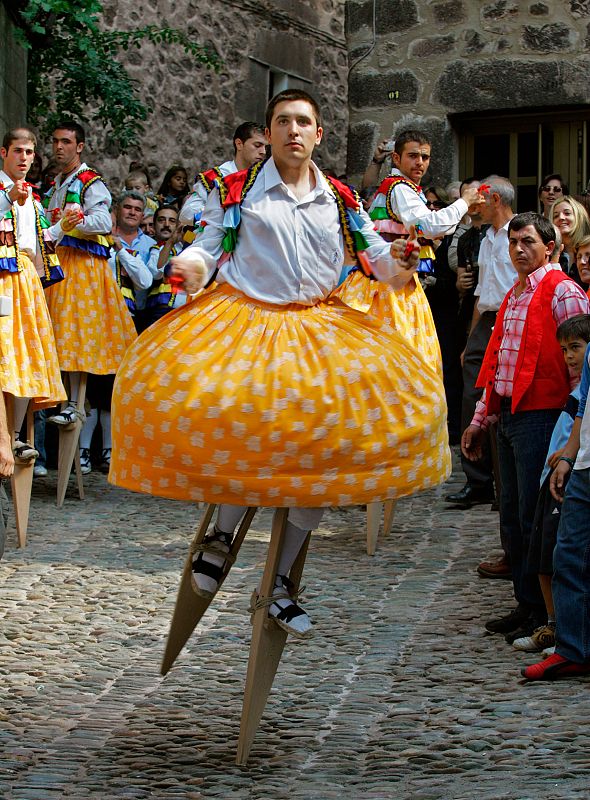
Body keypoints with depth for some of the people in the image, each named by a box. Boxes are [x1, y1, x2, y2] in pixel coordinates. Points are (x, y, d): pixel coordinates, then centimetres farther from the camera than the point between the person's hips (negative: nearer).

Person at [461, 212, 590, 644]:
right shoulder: (514, 297, 17)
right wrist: (480, 419, 21)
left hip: (541, 414, -8)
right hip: (509, 414, 8)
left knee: (534, 518, -5)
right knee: (512, 516, 11)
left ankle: (545, 614, 4)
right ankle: (526, 604, 20)